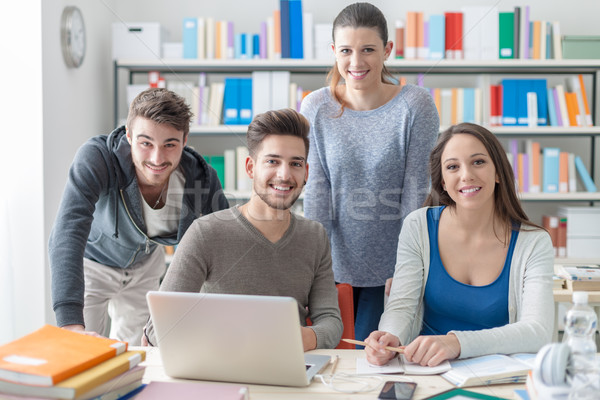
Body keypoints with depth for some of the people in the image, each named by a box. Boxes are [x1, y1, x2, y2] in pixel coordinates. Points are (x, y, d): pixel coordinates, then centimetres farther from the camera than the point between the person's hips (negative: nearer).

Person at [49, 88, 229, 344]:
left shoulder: (202, 179, -28)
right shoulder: (96, 159, -39)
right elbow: (69, 231, -52)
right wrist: (70, 321, -65)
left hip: (145, 264, 3)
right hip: (91, 262, -3)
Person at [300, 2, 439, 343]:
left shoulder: (416, 106, -10)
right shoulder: (316, 108, -3)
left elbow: (415, 193, -10)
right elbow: (317, 190, -4)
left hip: (390, 269, -2)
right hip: (335, 267, 2)